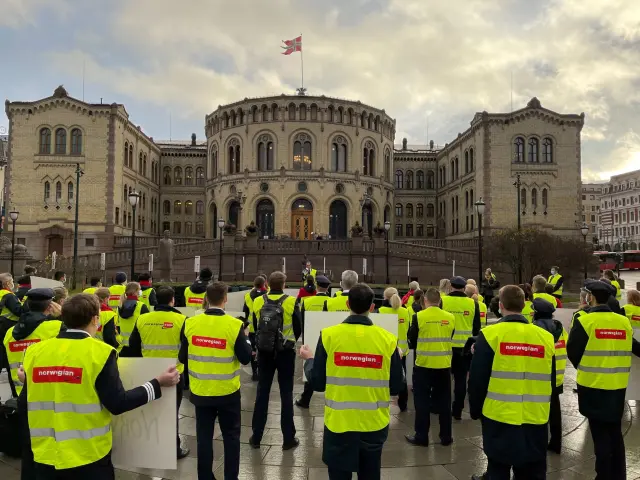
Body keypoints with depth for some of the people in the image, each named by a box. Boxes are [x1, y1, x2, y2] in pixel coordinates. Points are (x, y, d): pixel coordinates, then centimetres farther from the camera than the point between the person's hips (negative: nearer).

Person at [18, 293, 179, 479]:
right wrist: (158, 384, -6)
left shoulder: (35, 351, -1)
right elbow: (117, 404, -14)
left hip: (45, 457, 4)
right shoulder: (101, 352, -13)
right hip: (88, 458, -3)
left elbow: (23, 406, 5)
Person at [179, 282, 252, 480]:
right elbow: (246, 358, -10)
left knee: (204, 437, 15)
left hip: (200, 391, 2)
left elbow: (182, 358, 0)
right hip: (228, 392, -2)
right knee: (231, 436, 14)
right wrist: (245, 338, 6)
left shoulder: (190, 323, -8)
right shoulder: (235, 325, -16)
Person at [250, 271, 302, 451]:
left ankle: (256, 437, 19)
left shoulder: (258, 302, -5)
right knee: (286, 394, 7)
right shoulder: (291, 302, -12)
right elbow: (298, 328, -3)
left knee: (262, 393, 12)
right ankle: (288, 438, 13)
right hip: (285, 352, -2)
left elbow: (255, 327, 8)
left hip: (264, 352, 2)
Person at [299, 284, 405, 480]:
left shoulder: (329, 335, -11)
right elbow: (396, 387, -2)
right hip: (374, 423, 2)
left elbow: (317, 383, -6)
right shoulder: (387, 339, -8)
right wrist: (399, 360, 17)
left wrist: (309, 359, 14)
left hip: (339, 423, -1)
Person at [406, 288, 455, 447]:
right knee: (444, 401, 13)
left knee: (422, 402, 7)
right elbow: (449, 338, 11)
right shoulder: (450, 317, -3)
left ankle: (421, 437, 11)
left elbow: (412, 341, -1)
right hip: (444, 365, 3)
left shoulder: (418, 316, -11)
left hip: (424, 364, -3)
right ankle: (446, 436, 21)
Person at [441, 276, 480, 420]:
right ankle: (457, 411, 13)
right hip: (465, 347, 1)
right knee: (461, 379, 9)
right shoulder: (473, 303, -2)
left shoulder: (442, 301, -7)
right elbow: (477, 327, 5)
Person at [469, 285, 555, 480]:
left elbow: (477, 380, -8)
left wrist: (475, 410, 8)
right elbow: (551, 381, 9)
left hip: (500, 418, -3)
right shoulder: (546, 336, 0)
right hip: (536, 420, 3)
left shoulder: (490, 334, -11)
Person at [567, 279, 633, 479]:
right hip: (618, 386, 5)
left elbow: (572, 352, -7)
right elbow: (626, 351, 11)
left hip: (593, 385, -5)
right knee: (615, 432, 17)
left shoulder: (584, 321, -14)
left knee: (600, 434, 4)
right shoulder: (624, 322, 1)